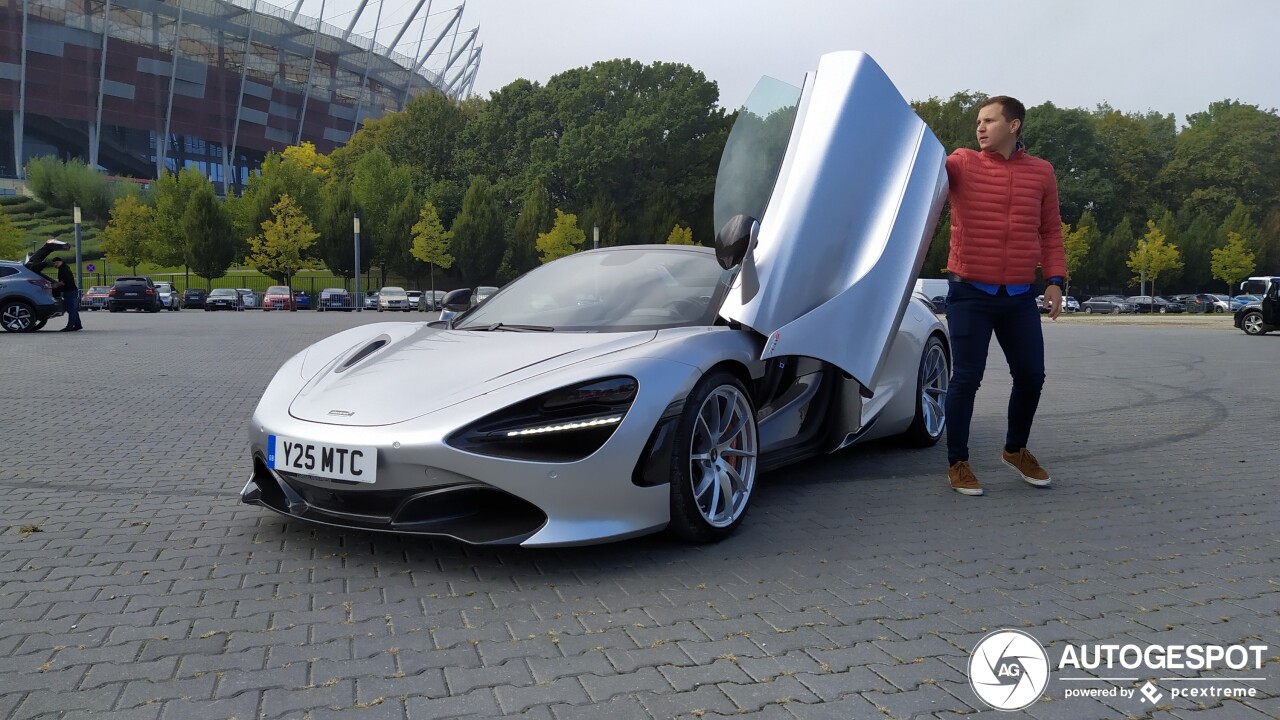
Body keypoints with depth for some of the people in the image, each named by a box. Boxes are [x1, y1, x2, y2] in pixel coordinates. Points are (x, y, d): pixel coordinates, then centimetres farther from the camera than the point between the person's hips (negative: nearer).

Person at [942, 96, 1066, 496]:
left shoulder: (1041, 173, 8)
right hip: (970, 294, -3)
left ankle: (1016, 450, 33)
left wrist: (1055, 280, 2)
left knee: (1031, 376, 9)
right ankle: (957, 463, 12)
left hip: (1020, 296, 3)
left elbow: (1050, 231, 10)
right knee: (966, 379, -3)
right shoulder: (962, 164, 2)